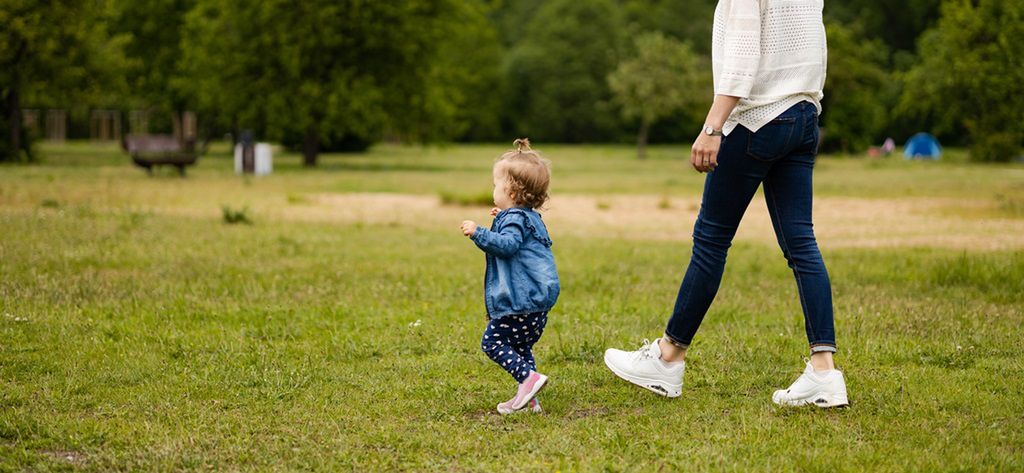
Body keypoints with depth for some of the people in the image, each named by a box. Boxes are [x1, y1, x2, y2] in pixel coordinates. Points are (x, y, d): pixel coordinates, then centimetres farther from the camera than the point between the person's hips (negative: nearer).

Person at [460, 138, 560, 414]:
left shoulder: (514, 218, -11)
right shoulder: (530, 217, 21)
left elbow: (507, 245, -27)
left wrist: (478, 233, -27)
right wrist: (501, 220, 37)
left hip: (520, 300, -10)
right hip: (539, 300, 10)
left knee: (493, 342, -5)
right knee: (520, 347, 17)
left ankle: (529, 377, -17)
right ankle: (528, 398, 14)